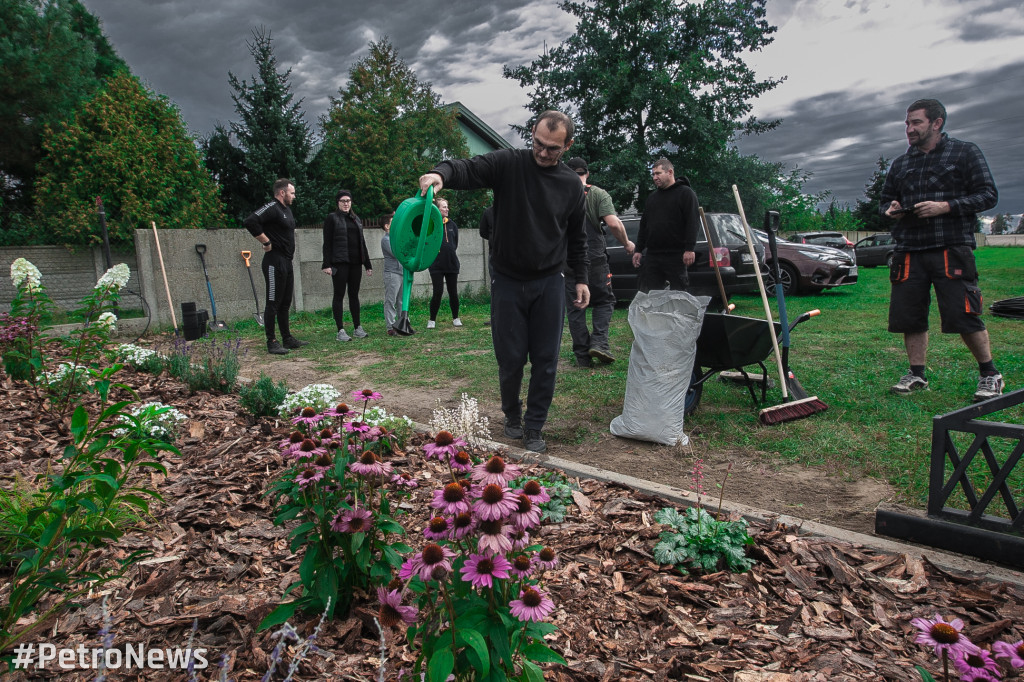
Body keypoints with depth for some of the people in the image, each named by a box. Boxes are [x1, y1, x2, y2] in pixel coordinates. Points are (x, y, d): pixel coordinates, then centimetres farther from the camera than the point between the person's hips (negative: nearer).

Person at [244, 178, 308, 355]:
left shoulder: (286, 209, 17)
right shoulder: (271, 208, -13)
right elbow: (250, 222, -27)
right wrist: (266, 242, -20)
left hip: (286, 262, 10)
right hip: (275, 262, -10)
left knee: (285, 303, 14)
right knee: (273, 303, -4)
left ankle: (287, 339, 23)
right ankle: (272, 342, 1)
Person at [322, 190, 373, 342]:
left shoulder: (356, 219, 18)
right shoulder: (332, 218, 1)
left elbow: (362, 242, 21)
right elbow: (327, 243, -5)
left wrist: (367, 264, 18)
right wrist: (327, 264, -14)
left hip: (355, 262, 6)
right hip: (339, 263, -5)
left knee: (354, 295, 9)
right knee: (339, 295, -3)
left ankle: (357, 328, 16)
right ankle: (340, 331, -2)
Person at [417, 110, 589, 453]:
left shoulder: (571, 185, 4)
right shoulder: (508, 164, -7)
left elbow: (576, 237, 14)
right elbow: (467, 169, -21)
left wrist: (581, 279, 11)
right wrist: (441, 173, -43)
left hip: (549, 283, 2)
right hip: (507, 281, -2)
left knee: (545, 360, 2)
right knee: (511, 358, 5)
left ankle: (534, 428, 18)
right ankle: (512, 416, 32)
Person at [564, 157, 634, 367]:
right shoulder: (598, 194, -2)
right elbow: (613, 224, -14)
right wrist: (627, 243, 1)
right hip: (595, 259, -1)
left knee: (575, 308, 8)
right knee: (604, 301, 15)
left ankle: (582, 356, 10)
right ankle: (599, 342, -3)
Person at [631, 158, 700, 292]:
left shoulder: (685, 193, 0)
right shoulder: (652, 197, 20)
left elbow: (693, 222, -9)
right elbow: (644, 225, 24)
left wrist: (689, 249, -17)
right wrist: (638, 250, 17)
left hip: (676, 256, -6)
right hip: (652, 255, 6)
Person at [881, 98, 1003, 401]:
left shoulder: (965, 152, 5)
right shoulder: (900, 164, 18)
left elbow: (988, 195, 0)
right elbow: (884, 200, 27)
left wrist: (945, 206, -14)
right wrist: (891, 209, 3)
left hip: (952, 248, -4)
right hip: (909, 252, 5)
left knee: (964, 316, -7)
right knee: (909, 316, 3)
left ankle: (990, 375, 10)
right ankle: (917, 375, 16)